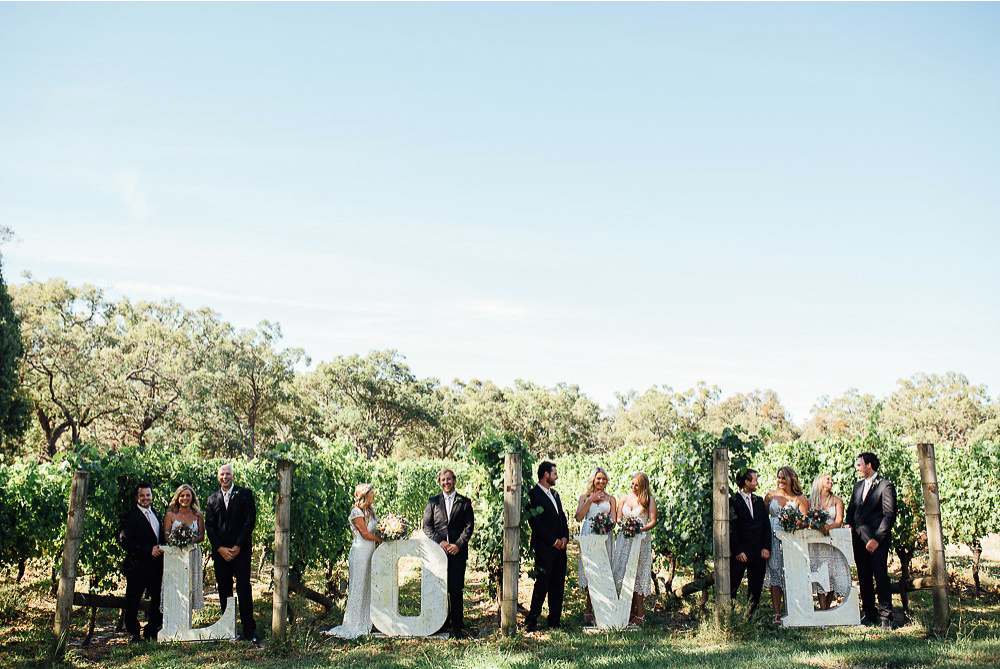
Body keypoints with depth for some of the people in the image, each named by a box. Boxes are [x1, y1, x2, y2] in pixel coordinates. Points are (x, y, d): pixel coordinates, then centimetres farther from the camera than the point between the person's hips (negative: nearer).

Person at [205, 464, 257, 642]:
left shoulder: (245, 494, 4)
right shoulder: (212, 500, 13)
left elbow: (250, 521, -2)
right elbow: (209, 526, 8)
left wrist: (238, 546, -8)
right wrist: (220, 548, -5)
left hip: (241, 550, -3)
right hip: (220, 552, 3)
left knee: (244, 590, -8)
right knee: (224, 592, 5)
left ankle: (249, 631, -4)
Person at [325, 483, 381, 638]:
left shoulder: (370, 512, 16)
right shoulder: (356, 512, -11)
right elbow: (365, 534, -15)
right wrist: (384, 539, -8)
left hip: (370, 553, 9)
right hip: (360, 553, -8)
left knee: (368, 587, 10)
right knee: (357, 588, -4)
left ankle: (364, 624, 16)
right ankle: (351, 626, 3)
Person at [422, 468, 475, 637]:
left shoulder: (464, 502, 7)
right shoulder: (433, 502, 10)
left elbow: (469, 526, 3)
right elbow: (426, 525, 6)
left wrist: (458, 545, -9)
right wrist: (439, 542, -8)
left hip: (458, 552, -1)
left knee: (456, 589, -1)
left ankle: (457, 625, 6)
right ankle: (443, 622, 14)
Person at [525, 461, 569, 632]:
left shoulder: (555, 494, 20)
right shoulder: (533, 494, -8)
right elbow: (535, 523, -14)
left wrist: (565, 537, 3)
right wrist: (553, 541, -11)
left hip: (559, 547, 8)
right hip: (544, 547, -8)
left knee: (558, 585, 8)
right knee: (542, 583, -7)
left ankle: (554, 621, 15)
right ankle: (531, 621, 3)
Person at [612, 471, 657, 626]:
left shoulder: (649, 500, 3)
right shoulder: (624, 498, 14)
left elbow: (653, 521, -2)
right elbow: (618, 518, 13)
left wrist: (640, 529, -18)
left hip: (641, 539, -4)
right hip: (624, 539, 4)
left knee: (638, 574, -7)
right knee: (624, 571, -2)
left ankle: (639, 613, -4)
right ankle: (630, 611, 3)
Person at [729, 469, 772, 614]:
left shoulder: (759, 501, 14)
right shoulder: (732, 501, -5)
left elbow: (766, 525, 12)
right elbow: (731, 530, -8)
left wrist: (766, 548, 2)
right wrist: (737, 551, -13)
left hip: (759, 553, 6)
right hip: (740, 553, -6)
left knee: (756, 588, 8)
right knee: (732, 587, -6)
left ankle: (751, 616, 17)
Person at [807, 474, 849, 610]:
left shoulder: (837, 501, 10)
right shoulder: (810, 501, 10)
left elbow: (839, 521, -1)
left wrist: (828, 527, -22)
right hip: (815, 543, -1)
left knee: (833, 576, -5)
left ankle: (828, 608, 6)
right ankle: (822, 610, -9)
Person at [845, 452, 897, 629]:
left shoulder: (885, 486, -6)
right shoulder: (858, 486, 18)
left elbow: (889, 515, -11)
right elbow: (851, 509, 26)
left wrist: (877, 539, -16)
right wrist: (850, 525, 5)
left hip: (877, 541, -7)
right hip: (859, 539, 7)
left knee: (881, 577, -7)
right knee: (864, 578, 10)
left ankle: (885, 617, -1)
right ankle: (868, 614, 19)